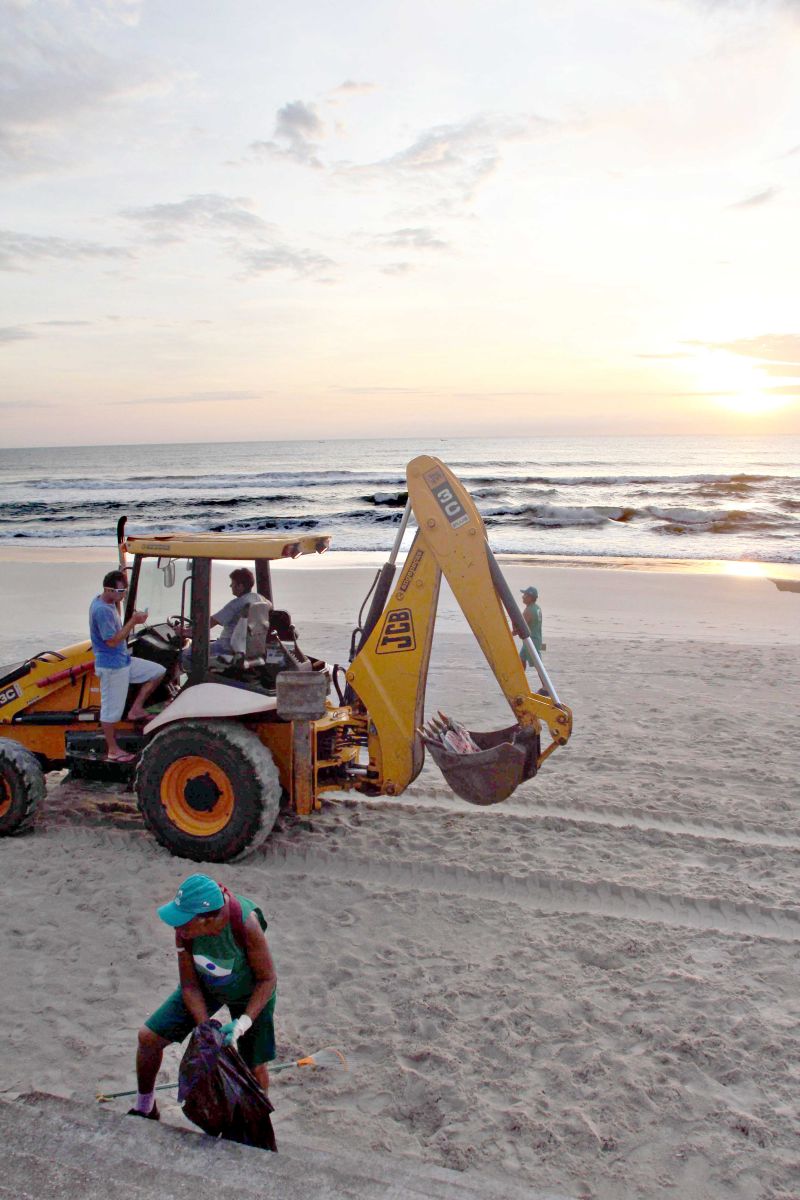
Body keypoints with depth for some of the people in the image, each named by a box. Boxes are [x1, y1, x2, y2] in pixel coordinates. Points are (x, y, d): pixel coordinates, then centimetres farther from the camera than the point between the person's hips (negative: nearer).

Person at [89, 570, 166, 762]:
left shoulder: (108, 602, 6)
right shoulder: (101, 610, -24)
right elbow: (112, 640, -25)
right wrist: (133, 621, -24)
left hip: (124, 660, 9)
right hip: (111, 666, -9)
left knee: (157, 672, 10)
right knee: (112, 710, 3)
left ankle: (136, 709, 14)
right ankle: (113, 750, 17)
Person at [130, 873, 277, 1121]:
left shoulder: (245, 924, -40)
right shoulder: (185, 929, -30)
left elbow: (267, 979, -26)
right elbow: (189, 984, -17)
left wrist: (242, 1024, -32)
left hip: (249, 992, -3)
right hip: (206, 986, 3)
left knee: (255, 1067, 1)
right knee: (149, 1036, -1)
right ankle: (144, 1108, 26)